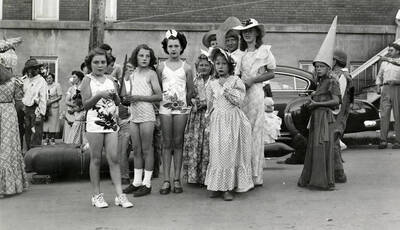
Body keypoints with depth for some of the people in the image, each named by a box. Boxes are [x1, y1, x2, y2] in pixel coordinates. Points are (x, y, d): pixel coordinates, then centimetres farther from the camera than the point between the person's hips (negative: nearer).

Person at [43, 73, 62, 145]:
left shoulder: (57, 85, 0)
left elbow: (60, 96, -3)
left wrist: (51, 101, -13)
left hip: (54, 107, -2)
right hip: (45, 107, 2)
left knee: (53, 122, 0)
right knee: (46, 123, 0)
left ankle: (52, 138, 9)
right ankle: (47, 138, 8)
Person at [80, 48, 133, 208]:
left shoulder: (110, 80, 12)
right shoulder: (87, 80, 1)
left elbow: (118, 102, 9)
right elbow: (85, 105, -8)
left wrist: (114, 96, -12)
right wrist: (99, 95, -22)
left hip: (111, 123, 3)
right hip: (94, 123, -3)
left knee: (114, 158, 0)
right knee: (96, 159, 2)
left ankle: (119, 195, 1)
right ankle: (96, 195, 12)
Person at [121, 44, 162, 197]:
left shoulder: (151, 73, -4)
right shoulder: (132, 74, 14)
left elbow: (159, 96, -10)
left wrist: (139, 97, -15)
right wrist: (128, 96, -3)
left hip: (147, 115, -6)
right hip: (134, 115, 6)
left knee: (146, 150, -2)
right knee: (136, 150, 10)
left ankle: (147, 184, 4)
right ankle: (137, 181, 18)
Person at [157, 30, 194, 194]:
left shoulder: (186, 68, 4)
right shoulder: (161, 67, 5)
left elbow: (190, 90, 6)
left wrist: (185, 103, 0)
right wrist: (163, 100, -2)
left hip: (181, 107, 0)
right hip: (165, 107, 0)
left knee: (178, 143, 2)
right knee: (166, 143, 1)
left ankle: (177, 179, 9)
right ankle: (166, 180, 4)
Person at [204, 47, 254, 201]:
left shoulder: (235, 81, 3)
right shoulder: (212, 84, 12)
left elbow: (238, 100, -8)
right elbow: (210, 104, 16)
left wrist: (225, 88, -9)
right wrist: (211, 119, 8)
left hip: (232, 120, -3)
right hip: (217, 121, 3)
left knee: (231, 152, -4)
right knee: (216, 152, -1)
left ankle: (228, 188, -1)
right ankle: (217, 186, 7)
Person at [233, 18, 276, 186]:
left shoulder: (264, 50, 3)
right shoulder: (241, 52, 16)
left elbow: (271, 73, 3)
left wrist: (252, 80, -7)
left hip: (255, 92, -4)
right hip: (241, 93, 5)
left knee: (254, 132, -4)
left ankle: (255, 176, 1)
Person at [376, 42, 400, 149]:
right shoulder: (384, 63, 18)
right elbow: (379, 76, 23)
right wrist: (378, 87, 7)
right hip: (385, 89, 3)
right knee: (384, 114, -5)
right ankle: (383, 140, -5)